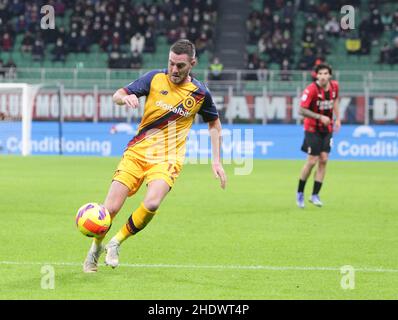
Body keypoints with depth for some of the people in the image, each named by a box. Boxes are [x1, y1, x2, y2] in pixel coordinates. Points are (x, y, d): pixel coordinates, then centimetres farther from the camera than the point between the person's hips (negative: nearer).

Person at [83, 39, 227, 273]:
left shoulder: (200, 93, -1)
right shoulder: (155, 78, -2)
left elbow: (214, 123, 15)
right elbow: (117, 95, 0)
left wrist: (216, 160, 9)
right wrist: (125, 97, -25)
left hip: (167, 159, -1)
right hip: (137, 151, 1)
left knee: (152, 203, -28)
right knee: (111, 207, -10)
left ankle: (116, 243, -4)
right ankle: (96, 248, 20)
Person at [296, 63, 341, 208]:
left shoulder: (334, 86, -3)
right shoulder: (311, 90, -22)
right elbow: (302, 110, -22)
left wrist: (337, 118, 10)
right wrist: (320, 117, -29)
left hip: (327, 129, 5)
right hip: (312, 129, -5)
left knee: (323, 160, -2)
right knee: (312, 161, -6)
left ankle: (315, 195, 5)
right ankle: (300, 193, 14)